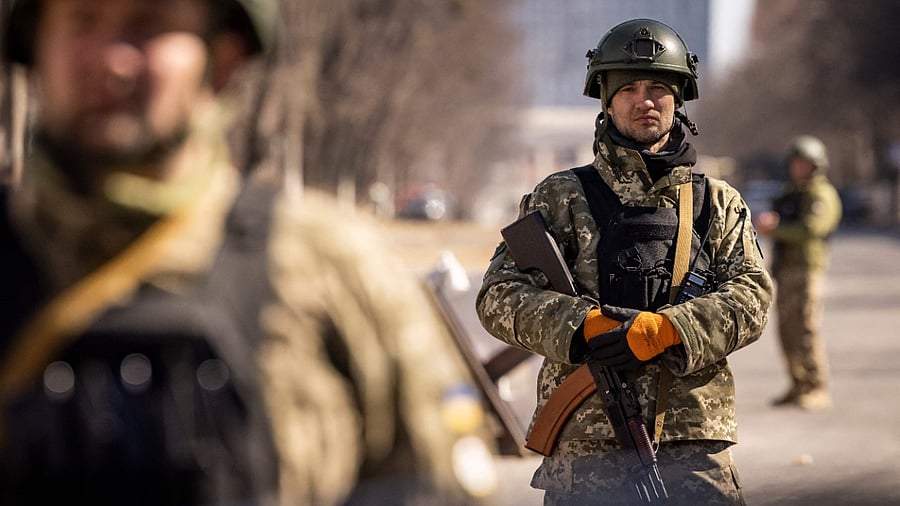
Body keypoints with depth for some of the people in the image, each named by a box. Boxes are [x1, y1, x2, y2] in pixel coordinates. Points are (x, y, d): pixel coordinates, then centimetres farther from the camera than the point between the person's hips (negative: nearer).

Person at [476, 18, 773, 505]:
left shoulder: (718, 204, 14)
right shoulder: (562, 197, 9)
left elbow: (750, 295, 1)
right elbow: (499, 295, 1)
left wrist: (664, 329, -17)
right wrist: (580, 324, -17)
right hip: (587, 446, -1)